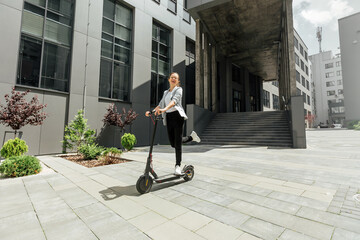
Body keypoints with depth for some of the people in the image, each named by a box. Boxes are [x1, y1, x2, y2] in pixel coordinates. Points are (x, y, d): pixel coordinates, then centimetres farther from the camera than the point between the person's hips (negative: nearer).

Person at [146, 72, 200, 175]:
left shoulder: (178, 89, 2)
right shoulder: (165, 92, 23)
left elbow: (174, 101, -18)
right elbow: (160, 105, 18)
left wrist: (164, 109, -34)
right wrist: (151, 111, 0)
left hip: (177, 116, -6)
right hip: (168, 118, 6)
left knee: (177, 142, -7)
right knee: (173, 143, 6)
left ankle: (178, 165, 6)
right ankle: (191, 137, 28)